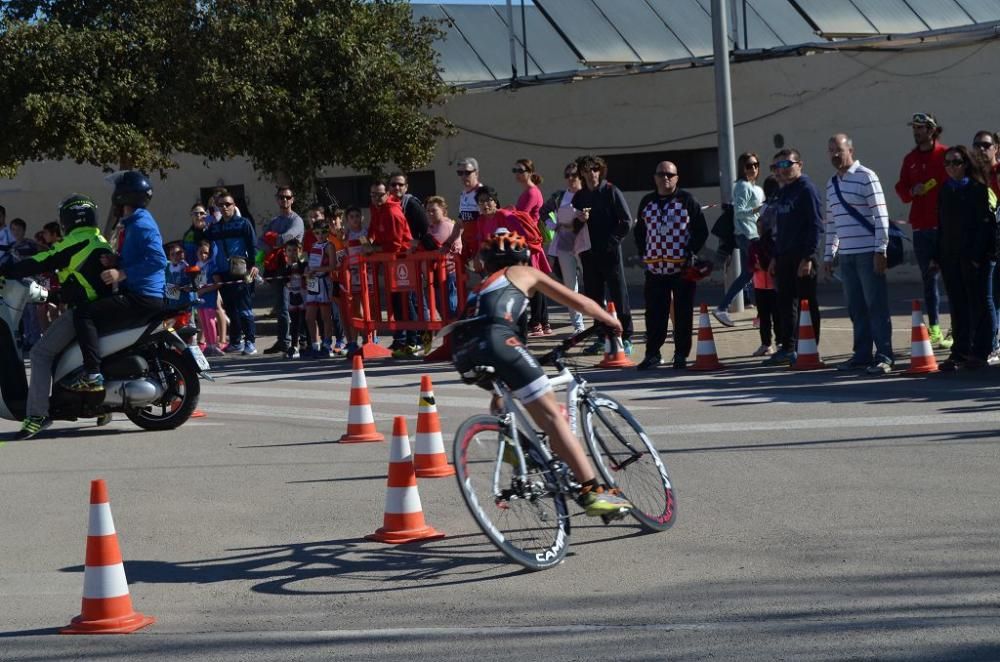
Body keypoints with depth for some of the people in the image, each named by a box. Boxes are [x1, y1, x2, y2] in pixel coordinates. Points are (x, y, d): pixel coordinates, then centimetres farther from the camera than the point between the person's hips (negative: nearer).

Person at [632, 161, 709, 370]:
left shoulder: (687, 200, -1)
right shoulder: (647, 202, 10)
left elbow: (701, 231, -1)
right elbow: (639, 231, 20)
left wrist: (690, 253, -7)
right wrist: (644, 254, 9)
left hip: (682, 267, -3)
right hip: (655, 267, 3)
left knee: (683, 314, 2)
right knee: (654, 314, 5)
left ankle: (681, 355, 10)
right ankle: (652, 354, 13)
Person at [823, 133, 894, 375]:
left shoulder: (866, 177, -6)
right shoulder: (831, 184, 16)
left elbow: (881, 215, -10)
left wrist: (880, 250, -14)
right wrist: (828, 254, 17)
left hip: (868, 253, -7)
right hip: (845, 255, 7)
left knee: (876, 305, -4)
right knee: (855, 307, 9)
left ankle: (884, 356, -2)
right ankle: (862, 354, 15)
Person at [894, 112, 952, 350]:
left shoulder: (946, 155, -3)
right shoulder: (910, 159, 13)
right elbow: (901, 188, 16)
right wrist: (911, 191, -6)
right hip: (921, 227, 5)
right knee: (929, 279, 9)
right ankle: (934, 330, 14)